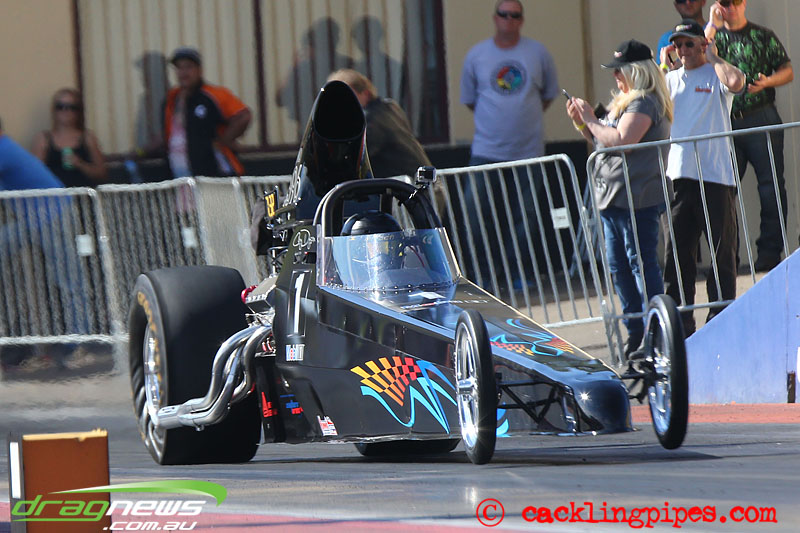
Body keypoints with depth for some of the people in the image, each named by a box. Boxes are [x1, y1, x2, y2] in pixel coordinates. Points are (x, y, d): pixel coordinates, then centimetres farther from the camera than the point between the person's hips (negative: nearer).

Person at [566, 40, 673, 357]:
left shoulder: (644, 102, -11)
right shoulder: (622, 101, 20)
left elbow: (622, 140, -23)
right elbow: (604, 142, 24)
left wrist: (591, 121, -12)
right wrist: (582, 123, 10)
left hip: (637, 198, -10)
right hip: (612, 198, 10)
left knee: (641, 263, -9)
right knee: (618, 267, 10)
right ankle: (636, 333, 16)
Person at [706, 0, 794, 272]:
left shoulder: (763, 36, 8)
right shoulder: (713, 36, 13)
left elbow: (787, 71, 7)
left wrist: (767, 82, -13)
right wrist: (712, 26, -9)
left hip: (760, 117, -2)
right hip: (724, 123, 2)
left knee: (771, 185, -5)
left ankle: (769, 250, -2)